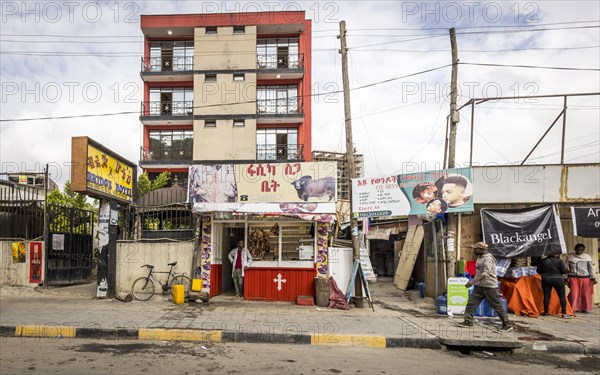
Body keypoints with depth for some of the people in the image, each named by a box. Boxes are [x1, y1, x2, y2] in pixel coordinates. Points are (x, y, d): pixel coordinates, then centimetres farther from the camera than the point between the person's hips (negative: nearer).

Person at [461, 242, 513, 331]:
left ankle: (507, 324, 13)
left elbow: (485, 273, -30)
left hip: (490, 286, -8)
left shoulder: (488, 258, -19)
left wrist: (473, 281, -36)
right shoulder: (479, 257, 11)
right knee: (471, 302, 1)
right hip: (479, 286, 9)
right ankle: (468, 321, 7)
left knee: (496, 305, 1)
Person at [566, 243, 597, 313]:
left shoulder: (587, 257, 4)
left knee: (585, 294, 4)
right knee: (574, 293, -7)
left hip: (585, 278, 1)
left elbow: (591, 268, 7)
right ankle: (573, 308, 5)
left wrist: (593, 278, 2)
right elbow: (566, 268, 7)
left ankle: (585, 308, 20)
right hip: (573, 278, -1)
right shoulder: (570, 257, 5)